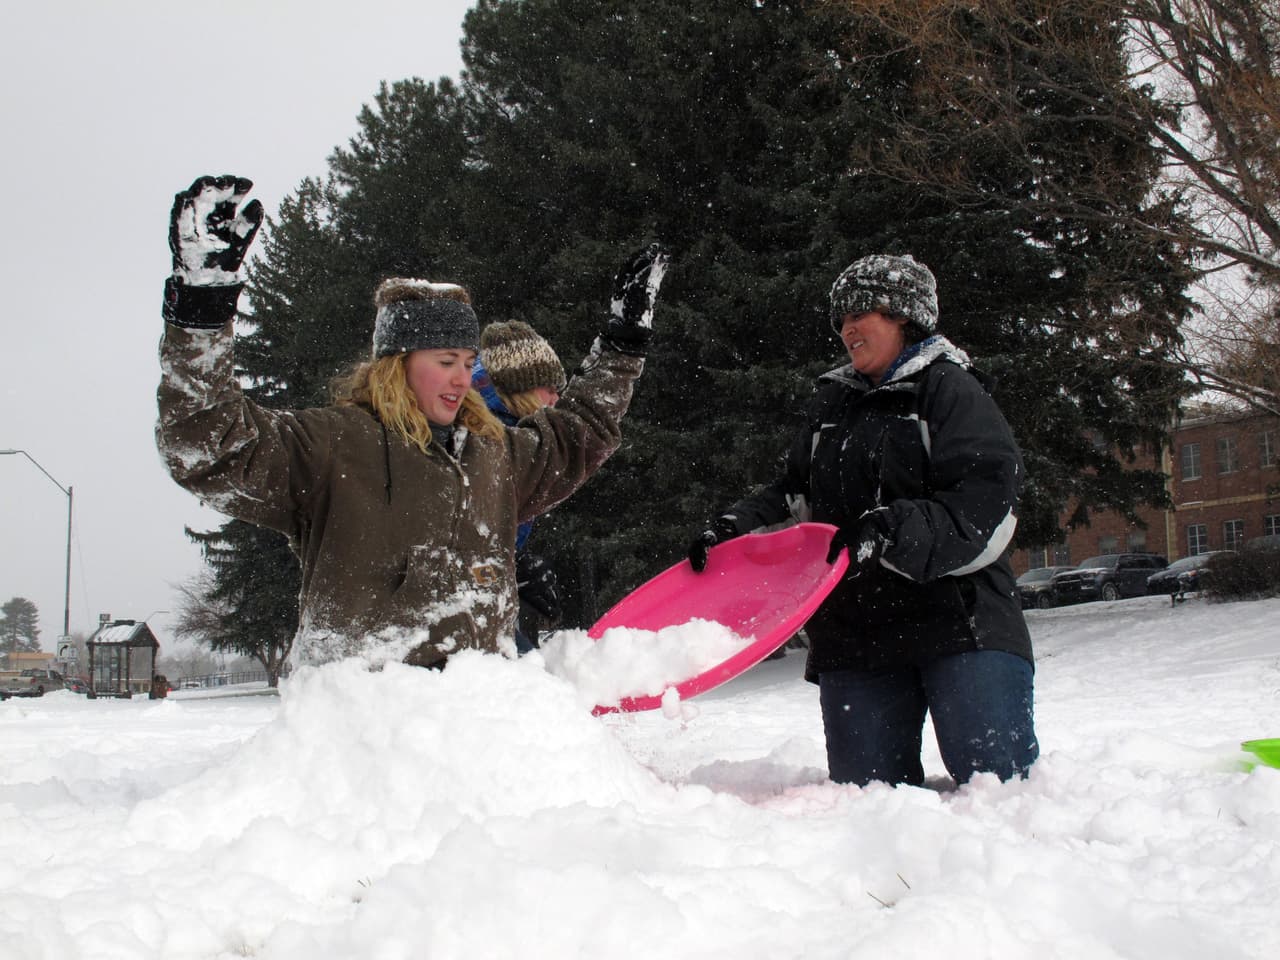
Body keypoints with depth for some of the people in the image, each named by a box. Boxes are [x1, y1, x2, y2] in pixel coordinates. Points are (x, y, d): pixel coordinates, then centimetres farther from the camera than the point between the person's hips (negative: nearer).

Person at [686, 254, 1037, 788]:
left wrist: (890, 534, -25)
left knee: (997, 783, -10)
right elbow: (792, 494, 23)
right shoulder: (832, 405, 21)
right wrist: (734, 529, 4)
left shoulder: (949, 389, -1)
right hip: (853, 638, 6)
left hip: (959, 625, -5)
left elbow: (985, 503, -13)